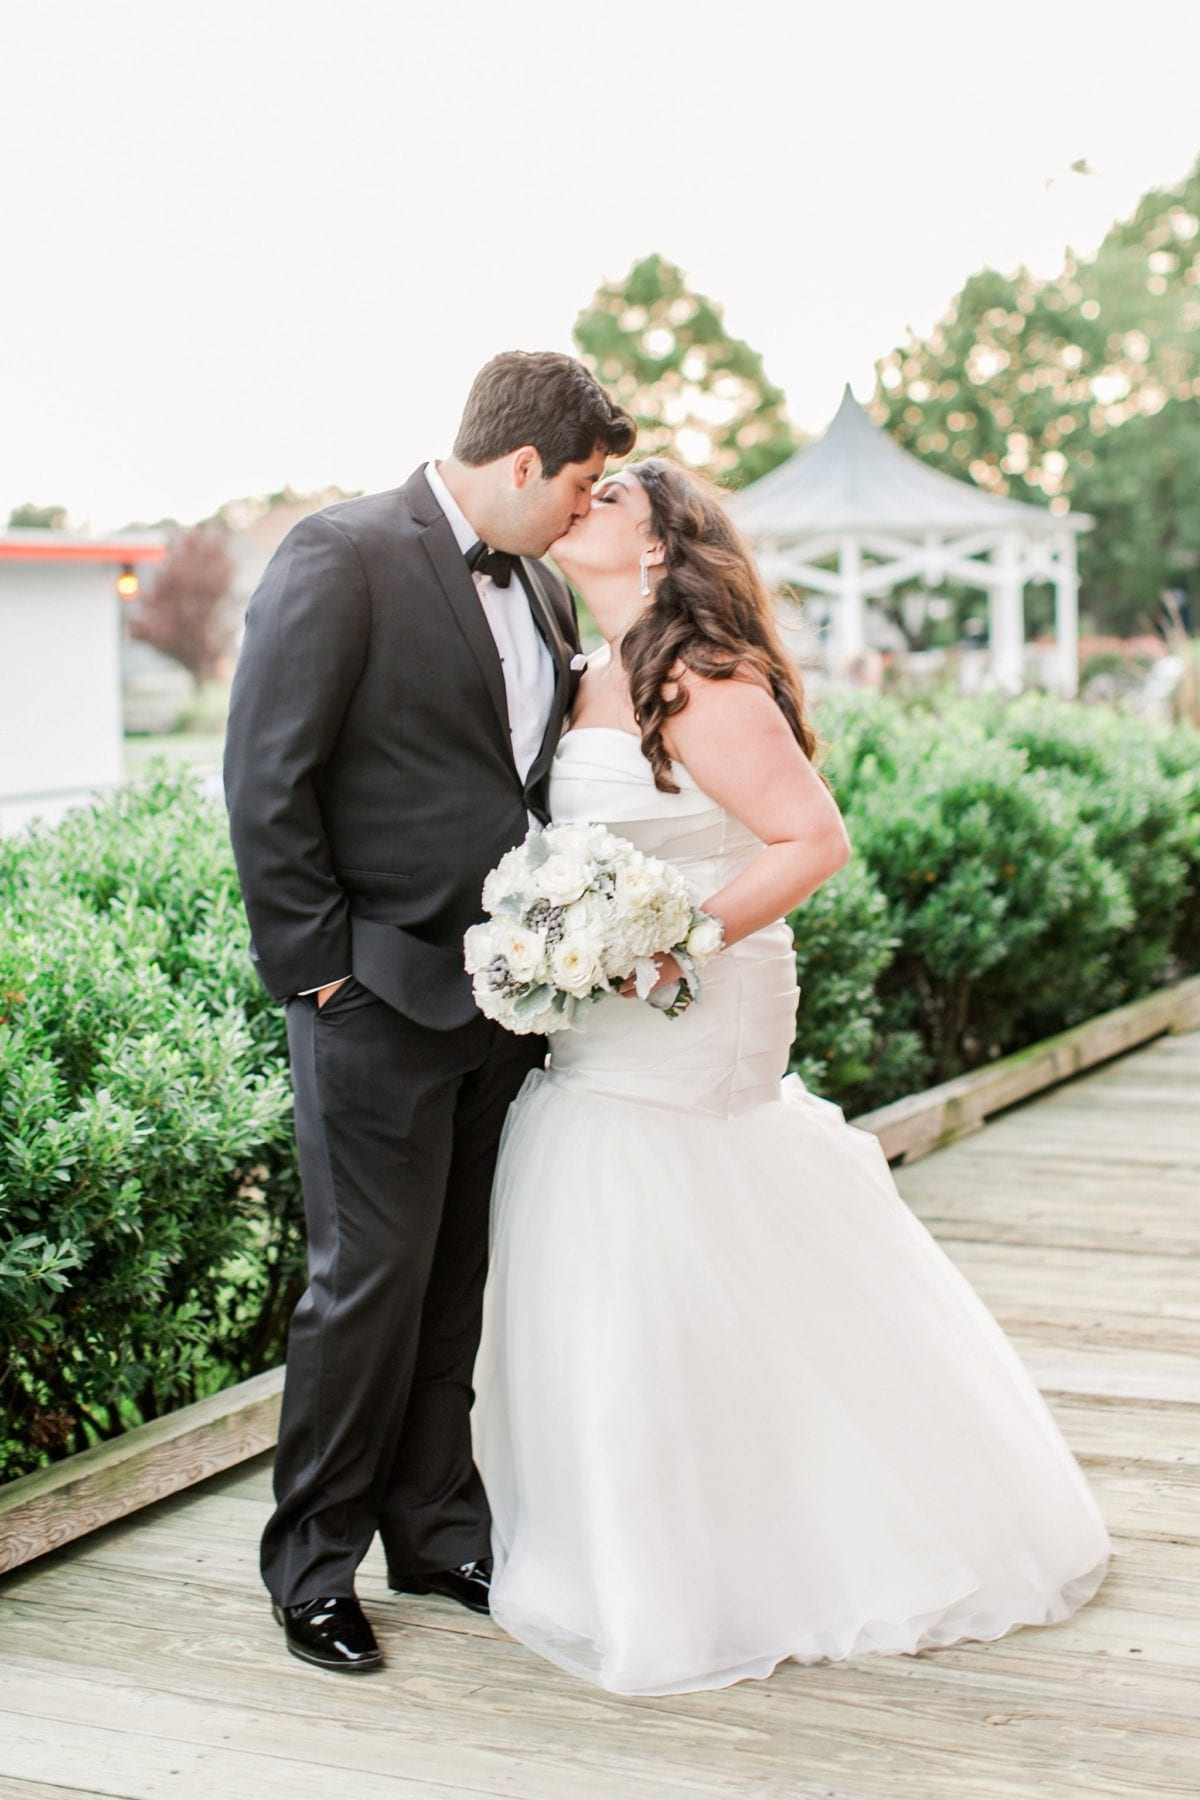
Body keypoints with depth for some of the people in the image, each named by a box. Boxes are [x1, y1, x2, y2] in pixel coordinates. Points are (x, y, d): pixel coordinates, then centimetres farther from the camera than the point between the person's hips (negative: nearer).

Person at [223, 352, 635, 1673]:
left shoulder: (541, 590, 13)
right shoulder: (340, 559, -11)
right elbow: (264, 778, -13)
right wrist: (318, 962, -13)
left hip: (504, 992, 7)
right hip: (380, 995, -7)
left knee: (458, 1277, 14)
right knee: (370, 1278, -1)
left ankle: (436, 1528, 28)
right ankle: (313, 1564, 15)